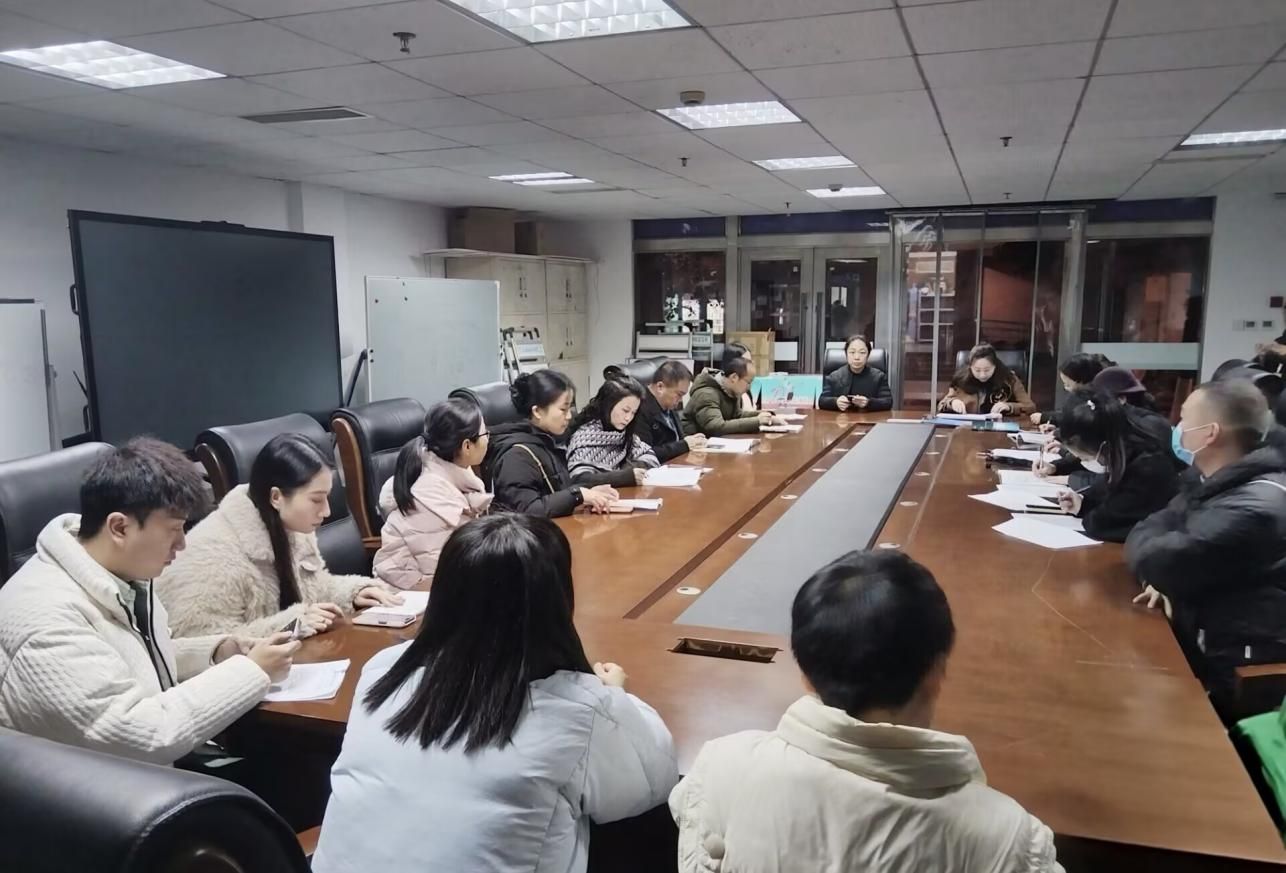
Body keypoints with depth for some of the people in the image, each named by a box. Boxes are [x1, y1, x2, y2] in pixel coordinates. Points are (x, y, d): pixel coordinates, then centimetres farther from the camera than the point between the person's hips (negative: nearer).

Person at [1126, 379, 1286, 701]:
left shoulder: (1255, 508, -24)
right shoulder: (1215, 484, 8)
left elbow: (1156, 563, -26)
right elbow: (1152, 531, 10)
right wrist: (1168, 578, -11)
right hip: (1199, 637, 8)